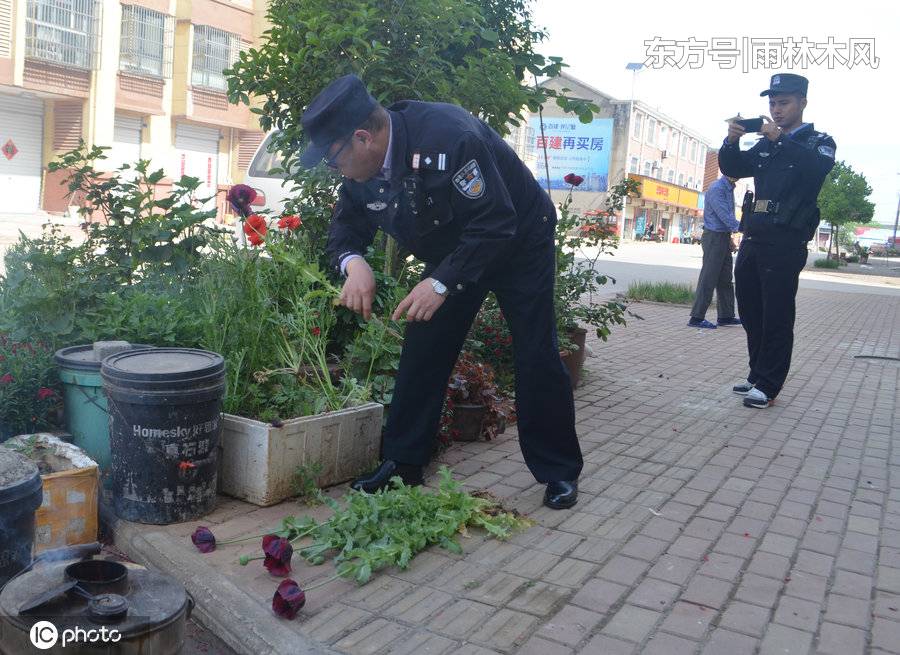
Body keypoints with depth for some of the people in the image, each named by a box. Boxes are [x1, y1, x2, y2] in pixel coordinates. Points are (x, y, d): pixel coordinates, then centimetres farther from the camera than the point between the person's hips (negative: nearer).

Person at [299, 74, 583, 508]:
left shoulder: (447, 137, -36)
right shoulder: (363, 167, -13)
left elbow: (495, 224, -36)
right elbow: (345, 226, -2)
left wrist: (442, 282, -41)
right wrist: (353, 262, -25)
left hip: (519, 241, -6)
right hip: (451, 253, 7)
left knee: (536, 357, -6)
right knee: (422, 353, -1)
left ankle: (559, 472, 9)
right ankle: (402, 465, 10)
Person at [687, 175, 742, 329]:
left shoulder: (729, 189, 14)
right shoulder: (717, 188, -15)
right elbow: (724, 216, -22)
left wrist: (731, 236, 12)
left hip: (724, 237, 9)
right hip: (714, 237, -9)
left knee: (725, 280, 12)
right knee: (708, 278, -8)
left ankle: (726, 316, 19)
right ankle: (696, 318, -5)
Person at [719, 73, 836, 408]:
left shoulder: (819, 141, 5)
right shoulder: (764, 145, 21)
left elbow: (819, 167, -16)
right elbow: (732, 168, 12)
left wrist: (781, 138, -21)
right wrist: (731, 141, -6)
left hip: (785, 243, -6)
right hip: (752, 239, 6)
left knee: (777, 317, -6)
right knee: (751, 314, 9)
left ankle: (768, 385, -1)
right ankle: (757, 375, 20)